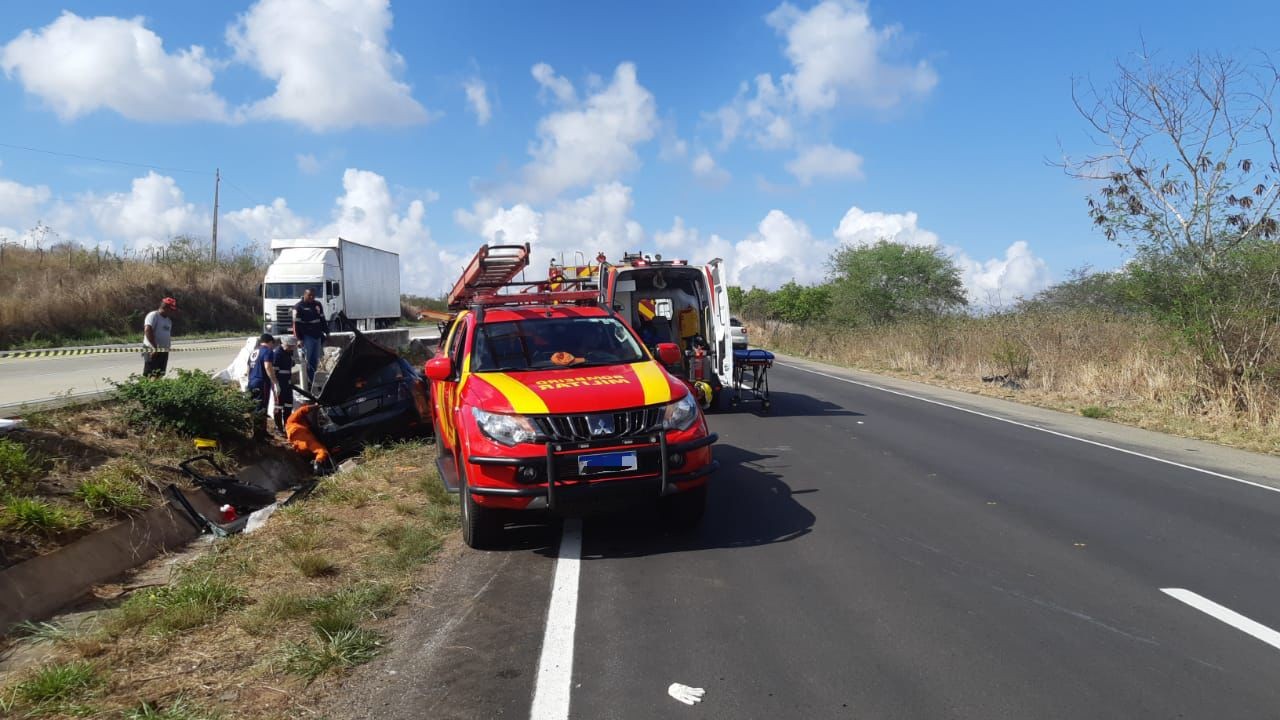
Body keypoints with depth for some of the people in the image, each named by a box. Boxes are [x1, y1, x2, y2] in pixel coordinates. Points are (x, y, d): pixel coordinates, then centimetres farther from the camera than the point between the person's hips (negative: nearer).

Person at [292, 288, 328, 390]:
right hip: (307, 336, -6)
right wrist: (298, 337, -14)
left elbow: (322, 319, 21)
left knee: (315, 360, 8)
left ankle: (311, 381, 15)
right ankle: (306, 382, -7)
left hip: (317, 336, 6)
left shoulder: (318, 305, 14)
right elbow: (296, 323, -9)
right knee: (307, 360, -8)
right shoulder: (299, 307, -5)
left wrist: (326, 332, 17)